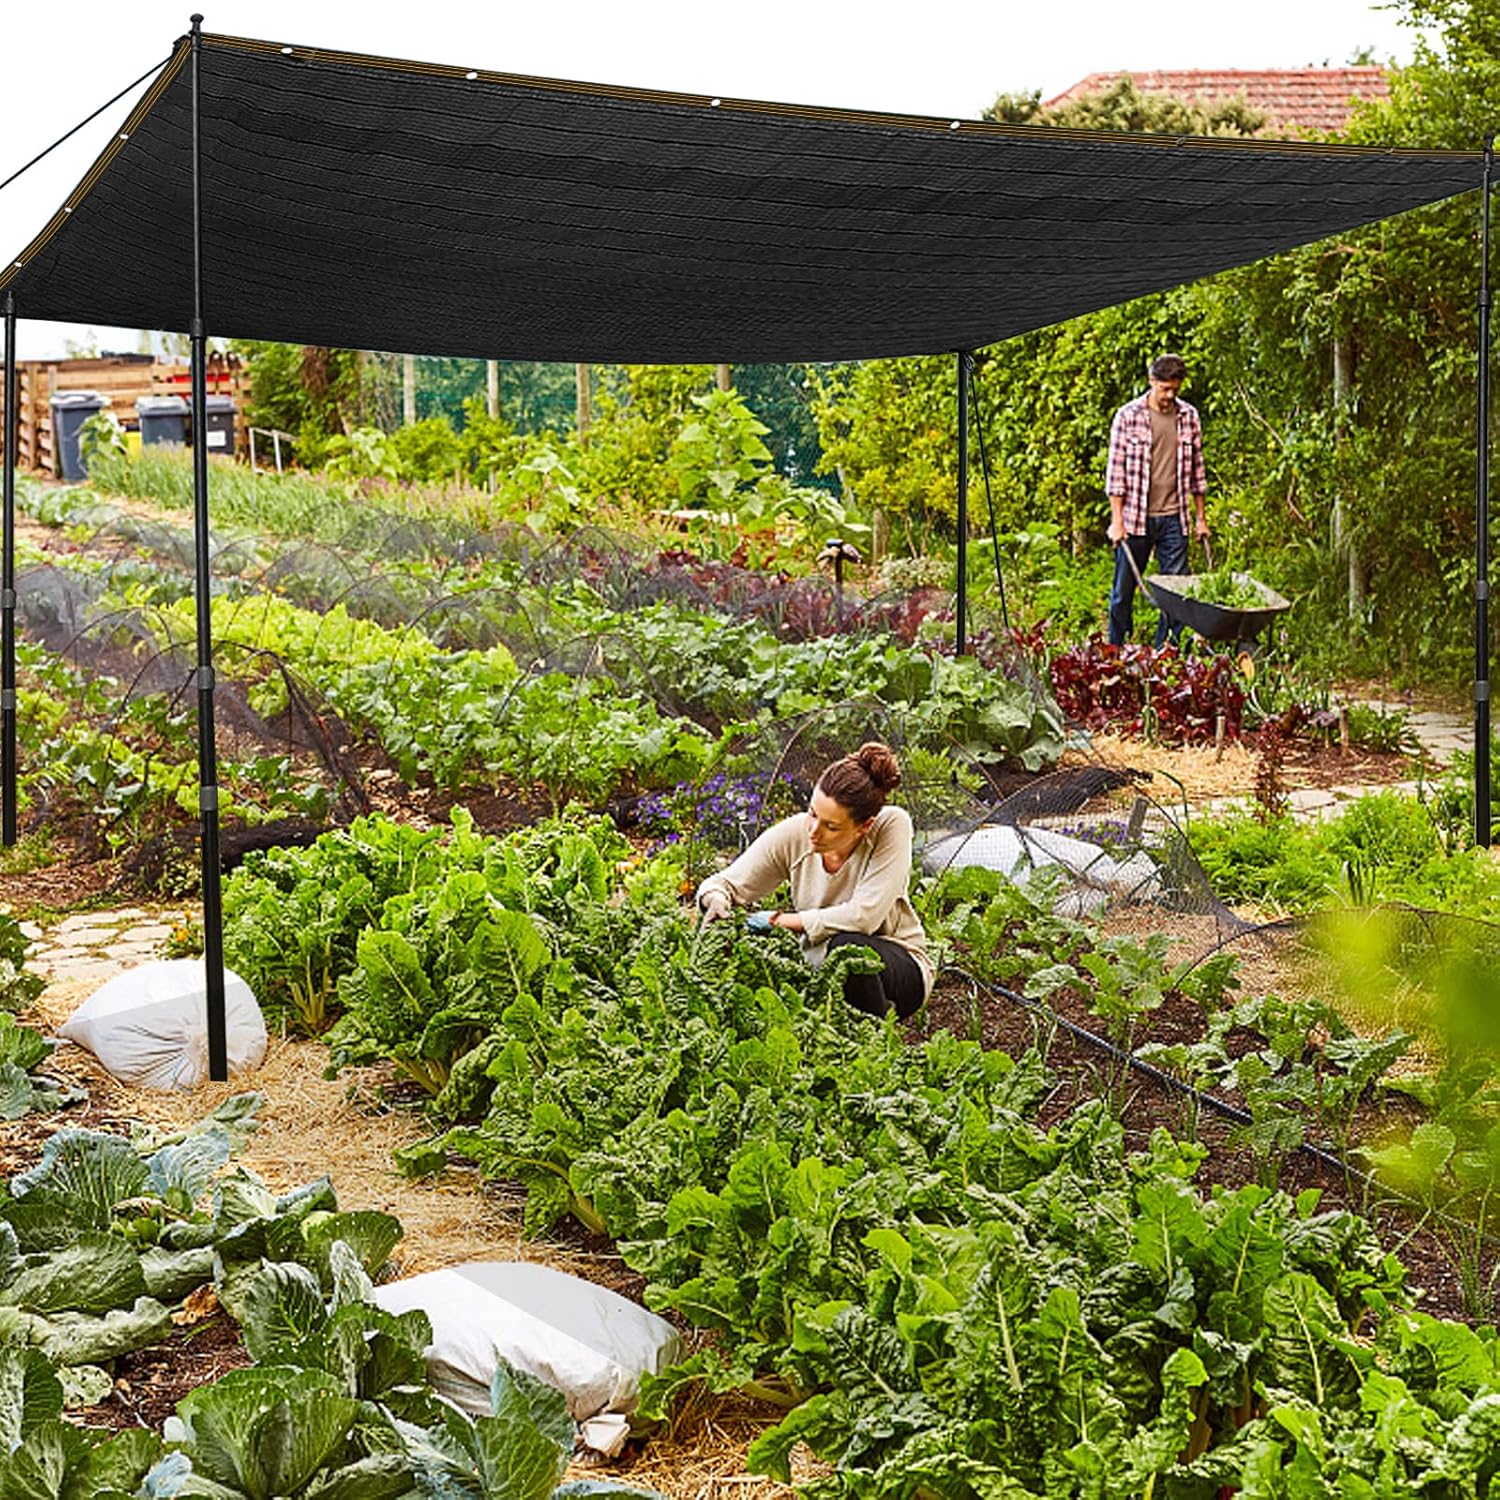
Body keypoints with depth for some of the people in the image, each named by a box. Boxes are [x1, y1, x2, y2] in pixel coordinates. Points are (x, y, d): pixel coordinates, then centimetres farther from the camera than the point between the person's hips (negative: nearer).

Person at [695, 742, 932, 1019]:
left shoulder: (892, 826, -24)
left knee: (847, 946, -35)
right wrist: (717, 900, -32)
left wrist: (778, 920, -28)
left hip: (900, 967, -3)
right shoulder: (792, 835, -15)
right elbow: (726, 884, -6)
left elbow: (864, 916, -31)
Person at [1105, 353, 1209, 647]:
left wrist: (1201, 517, 12)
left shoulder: (1189, 417, 5)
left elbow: (1196, 469, 13)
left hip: (1173, 519, 3)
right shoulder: (1128, 416, -5)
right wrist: (1116, 520, -9)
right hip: (1135, 518, -3)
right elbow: (1116, 470, -5)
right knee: (1124, 589, 5)